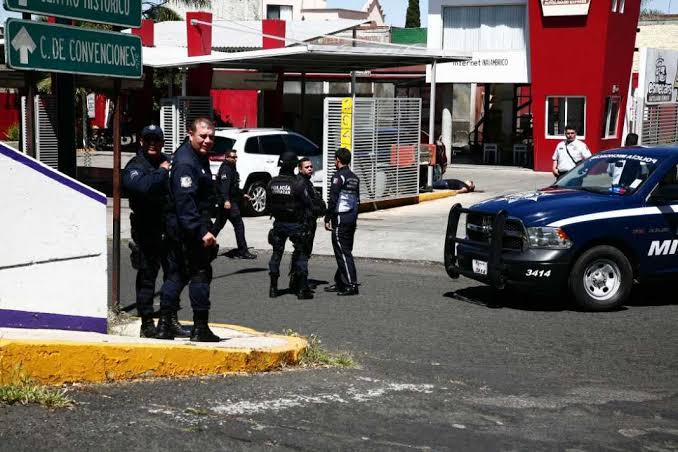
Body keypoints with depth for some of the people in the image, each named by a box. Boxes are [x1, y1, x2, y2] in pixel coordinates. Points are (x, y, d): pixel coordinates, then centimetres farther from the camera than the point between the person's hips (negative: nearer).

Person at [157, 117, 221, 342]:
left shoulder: (199, 157, 15)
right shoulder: (185, 163, -19)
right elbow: (185, 203, -27)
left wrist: (205, 226, 27)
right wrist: (201, 231, -31)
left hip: (178, 229, 10)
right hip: (189, 230, -10)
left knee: (176, 274, 11)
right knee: (200, 274, -4)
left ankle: (164, 324, 15)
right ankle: (200, 328, 1)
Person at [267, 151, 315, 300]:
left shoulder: (272, 183, -4)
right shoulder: (298, 184, -18)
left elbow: (268, 203, 4)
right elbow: (309, 204, -11)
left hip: (278, 223, 4)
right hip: (295, 224, -4)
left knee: (276, 254, 14)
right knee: (301, 255, 5)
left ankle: (273, 288, 16)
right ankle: (303, 289, 3)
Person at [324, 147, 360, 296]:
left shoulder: (339, 176, -11)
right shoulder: (354, 178, 15)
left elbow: (333, 199, -16)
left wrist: (327, 219, -12)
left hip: (340, 218, -9)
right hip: (352, 217, 9)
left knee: (343, 252, -8)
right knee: (345, 251, 14)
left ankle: (351, 284, -11)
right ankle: (340, 282, 20)